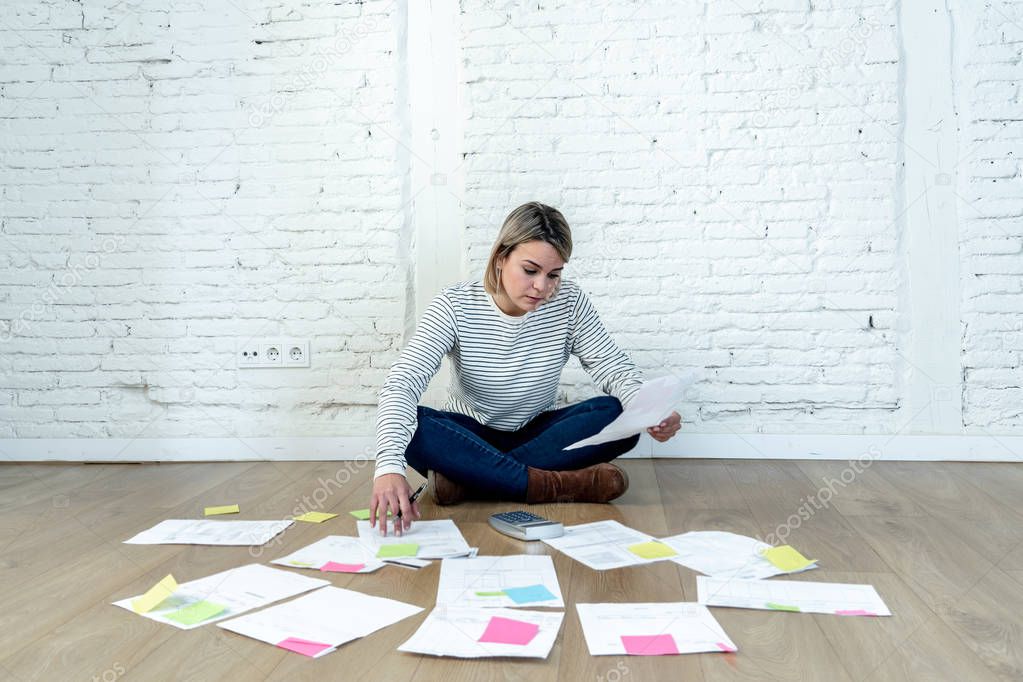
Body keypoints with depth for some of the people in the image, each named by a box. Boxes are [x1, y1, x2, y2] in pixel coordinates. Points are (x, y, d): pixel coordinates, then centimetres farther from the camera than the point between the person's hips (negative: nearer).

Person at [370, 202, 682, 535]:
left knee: (621, 417, -25)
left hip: (538, 433, 2)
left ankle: (464, 475, -28)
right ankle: (557, 485, -31)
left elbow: (614, 368, -11)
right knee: (411, 426, -34)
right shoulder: (455, 306, -18)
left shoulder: (569, 302, -9)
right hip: (469, 437, -2)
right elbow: (403, 382, -28)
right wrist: (389, 467, -45)